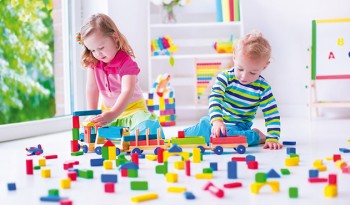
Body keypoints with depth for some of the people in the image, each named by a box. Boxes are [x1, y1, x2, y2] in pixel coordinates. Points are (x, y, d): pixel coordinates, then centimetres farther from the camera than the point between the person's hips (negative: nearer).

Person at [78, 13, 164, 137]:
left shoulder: (126, 62, -23)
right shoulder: (93, 62, -5)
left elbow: (127, 91, -34)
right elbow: (92, 88, -5)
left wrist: (112, 114, -48)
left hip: (131, 107, -6)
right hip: (106, 109, 6)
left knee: (147, 124, -33)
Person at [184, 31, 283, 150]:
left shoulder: (263, 88, -12)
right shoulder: (225, 77, -13)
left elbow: (272, 115, -9)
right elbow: (215, 99, -26)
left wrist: (272, 138, -22)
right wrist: (217, 121, -44)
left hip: (238, 127, -2)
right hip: (218, 120, 2)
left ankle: (257, 136, -8)